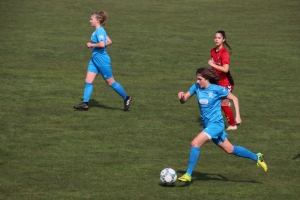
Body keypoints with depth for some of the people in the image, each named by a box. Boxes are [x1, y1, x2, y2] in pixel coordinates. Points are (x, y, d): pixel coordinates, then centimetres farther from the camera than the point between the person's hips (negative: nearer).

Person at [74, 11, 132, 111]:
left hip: (102, 60, -10)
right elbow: (109, 42, 18)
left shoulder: (99, 31, -18)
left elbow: (102, 44, -32)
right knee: (88, 81, 2)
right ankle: (85, 103, 1)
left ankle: (126, 98, 15)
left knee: (111, 82, 1)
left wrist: (91, 45, -18)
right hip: (94, 60, 10)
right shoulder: (99, 30, 10)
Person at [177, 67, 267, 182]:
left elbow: (234, 98, -3)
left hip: (215, 124, -7)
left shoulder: (217, 89, -14)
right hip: (207, 125, 7)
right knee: (230, 149, 18)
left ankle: (188, 175, -18)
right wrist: (181, 96, -18)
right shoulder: (196, 87, 1)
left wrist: (237, 116, -7)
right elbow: (183, 101, 5)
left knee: (195, 143, -23)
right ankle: (256, 158, 35)